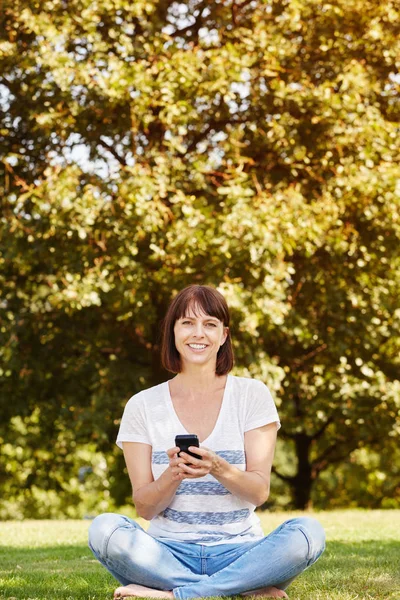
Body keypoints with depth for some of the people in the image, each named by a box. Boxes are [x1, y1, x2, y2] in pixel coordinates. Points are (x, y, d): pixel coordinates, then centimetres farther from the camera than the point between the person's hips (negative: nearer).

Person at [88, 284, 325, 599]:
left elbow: (259, 492, -4)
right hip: (169, 551, 0)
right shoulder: (143, 406, 5)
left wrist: (218, 468, -24)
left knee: (308, 532, -29)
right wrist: (173, 475, -21)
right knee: (104, 528, -30)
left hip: (238, 550, 0)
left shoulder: (252, 395, 4)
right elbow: (145, 507, 0)